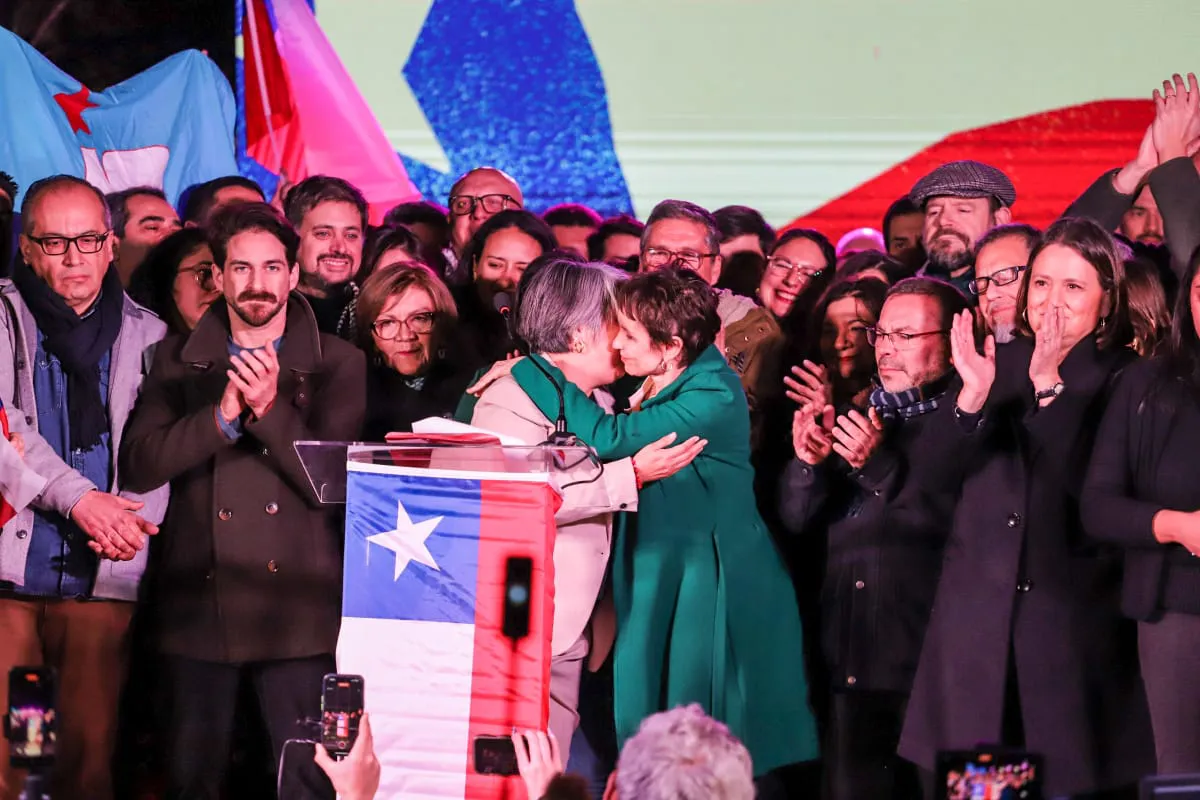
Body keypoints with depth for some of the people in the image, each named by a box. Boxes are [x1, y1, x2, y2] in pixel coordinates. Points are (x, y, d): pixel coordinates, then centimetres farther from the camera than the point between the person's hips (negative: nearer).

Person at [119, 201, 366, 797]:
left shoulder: (339, 364, 4)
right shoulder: (179, 360, 10)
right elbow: (138, 464, -2)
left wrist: (271, 408, -19)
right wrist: (223, 415, -16)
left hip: (295, 608, -2)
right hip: (198, 608, 2)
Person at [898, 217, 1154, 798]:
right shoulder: (1001, 363, 11)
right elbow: (938, 475, 3)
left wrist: (1050, 385, -18)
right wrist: (974, 392, -13)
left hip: (1071, 614, -3)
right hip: (979, 614, 3)